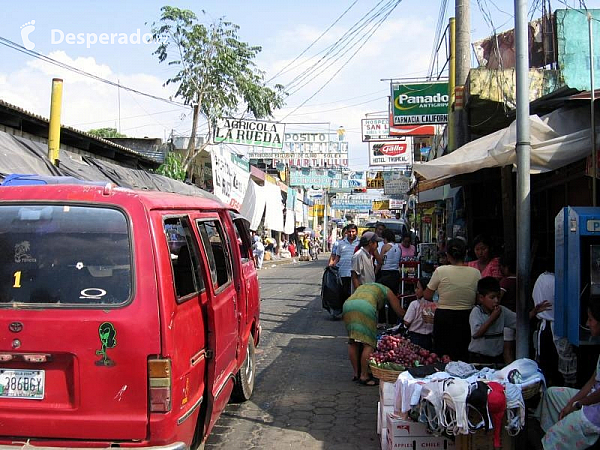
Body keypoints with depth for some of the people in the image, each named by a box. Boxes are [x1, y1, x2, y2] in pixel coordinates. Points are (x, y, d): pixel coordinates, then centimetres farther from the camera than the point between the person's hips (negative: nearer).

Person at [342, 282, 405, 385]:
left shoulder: (362, 286, 42)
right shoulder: (387, 291, 29)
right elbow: (399, 311, 31)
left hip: (348, 304, 5)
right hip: (366, 307, -5)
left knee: (353, 342, 14)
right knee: (369, 344, 1)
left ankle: (356, 373, 20)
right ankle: (364, 376, -1)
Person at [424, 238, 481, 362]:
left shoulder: (440, 271, -11)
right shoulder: (475, 273, -5)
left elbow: (427, 296, -3)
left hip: (443, 318, -2)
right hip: (466, 318, 2)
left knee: (442, 357, 8)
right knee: (464, 357, 12)